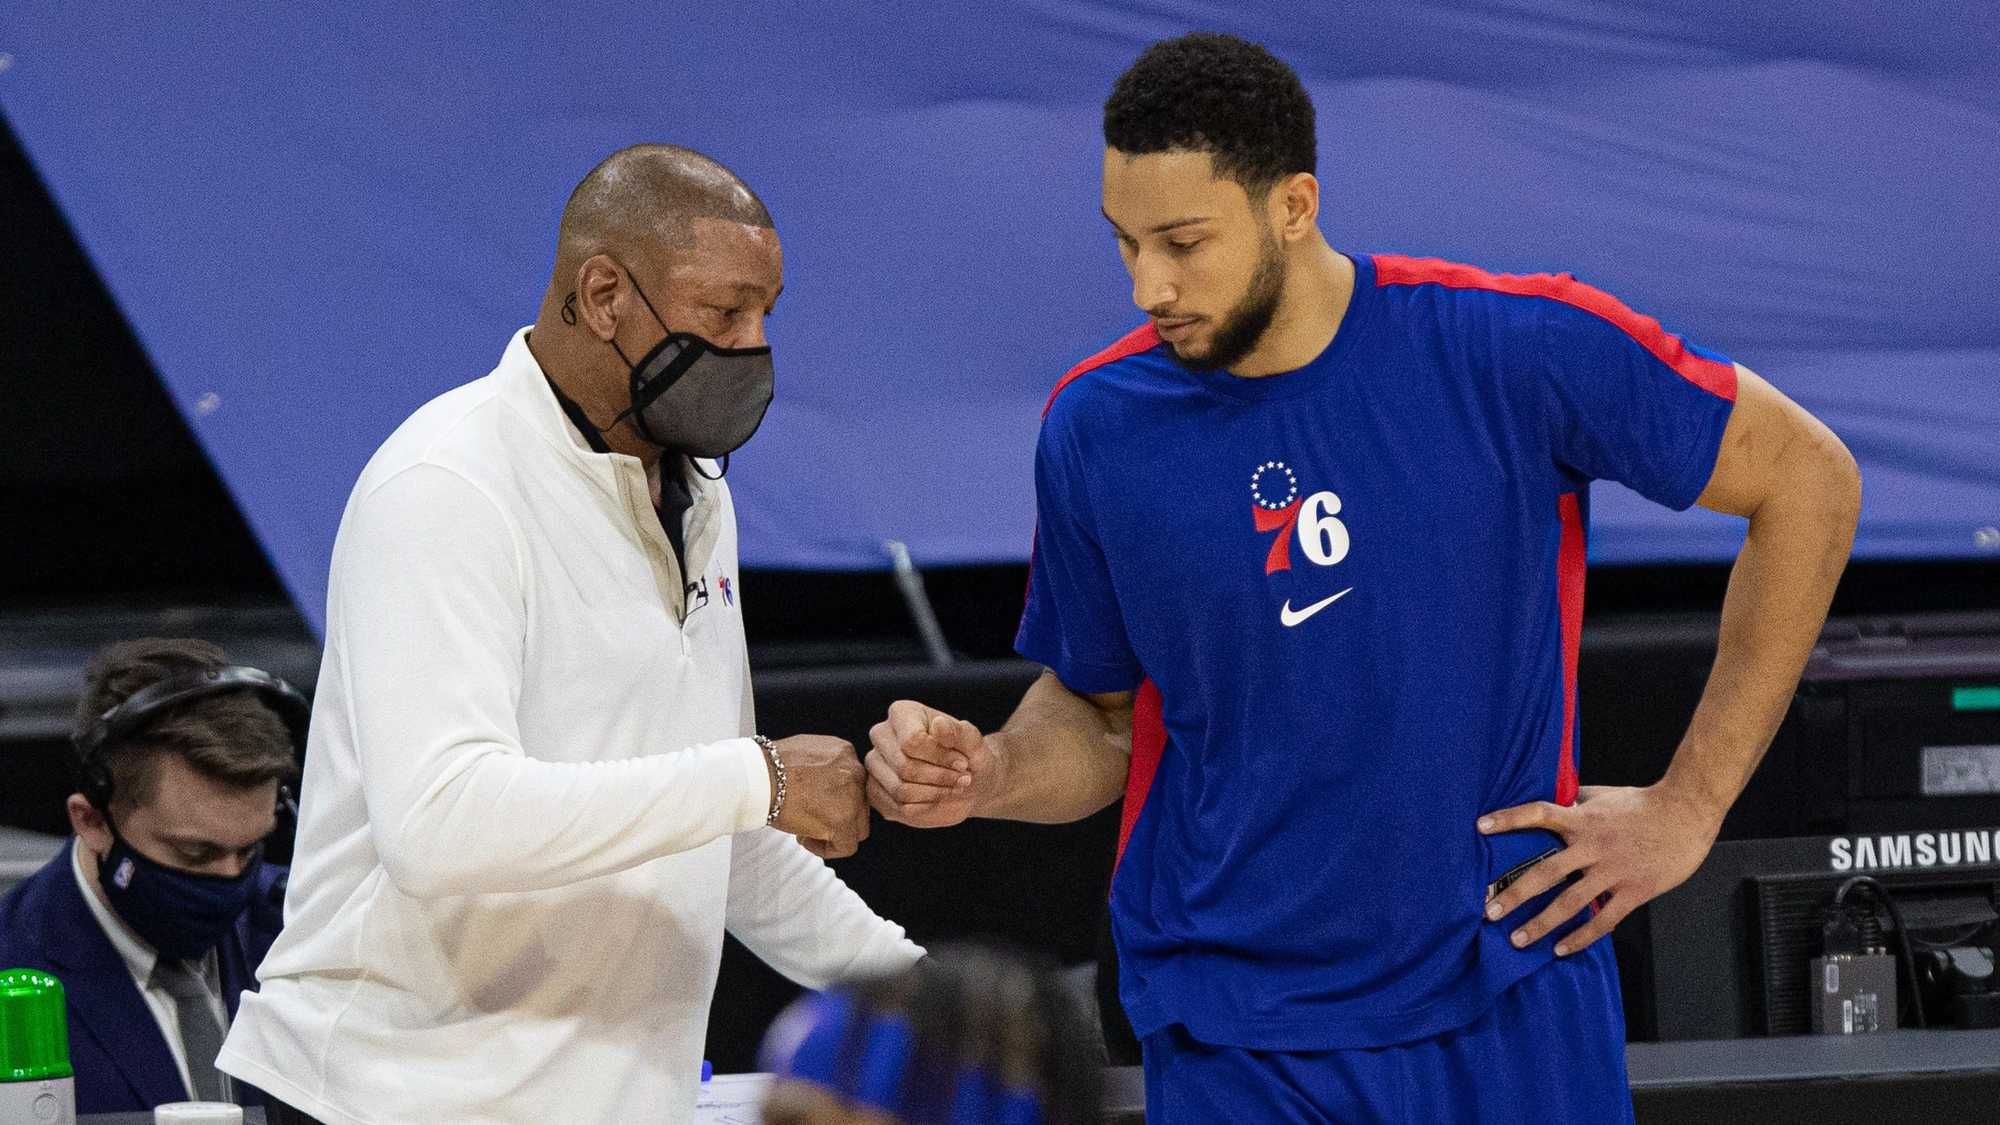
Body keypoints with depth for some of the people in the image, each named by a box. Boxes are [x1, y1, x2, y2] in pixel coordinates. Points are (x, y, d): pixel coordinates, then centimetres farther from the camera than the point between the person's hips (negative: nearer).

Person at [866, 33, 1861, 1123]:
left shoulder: (1519, 350, -12)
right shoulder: (1093, 427, -3)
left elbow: (1808, 480, -1)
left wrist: (1689, 806, -2)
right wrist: (987, 774, -11)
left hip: (1511, 1002, -1)